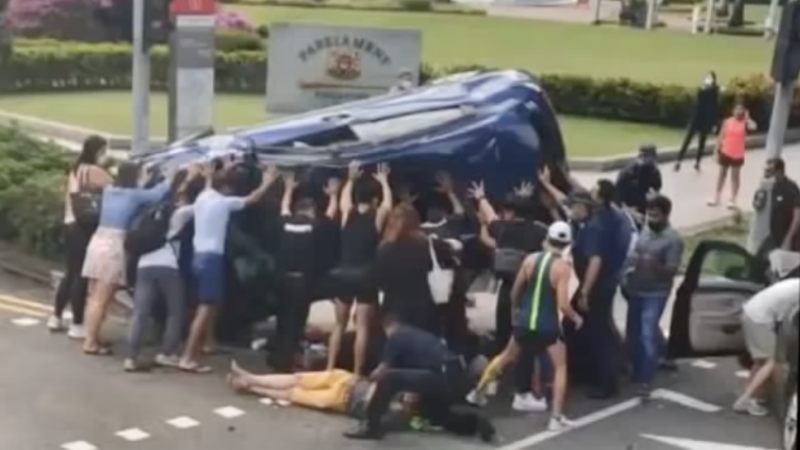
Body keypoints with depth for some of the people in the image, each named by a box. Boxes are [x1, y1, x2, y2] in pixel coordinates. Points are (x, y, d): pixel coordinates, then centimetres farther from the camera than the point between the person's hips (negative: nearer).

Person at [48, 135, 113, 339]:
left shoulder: (76, 170, 17)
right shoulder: (94, 171, -12)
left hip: (71, 224, 9)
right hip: (85, 227, -9)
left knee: (71, 273, 18)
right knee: (82, 276, -5)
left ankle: (56, 318, 26)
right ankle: (77, 325, -1)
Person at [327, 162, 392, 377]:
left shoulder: (347, 214, 4)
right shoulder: (377, 217, -2)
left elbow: (344, 198, 27)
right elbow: (388, 204, 17)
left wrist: (351, 179, 36)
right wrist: (384, 181, 27)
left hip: (344, 274, 4)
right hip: (365, 276, -4)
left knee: (340, 324, 15)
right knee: (362, 327, 0)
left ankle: (330, 367, 16)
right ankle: (357, 372, -1)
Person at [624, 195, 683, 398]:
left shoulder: (673, 239, -13)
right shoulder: (644, 231, 7)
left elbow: (672, 270, -18)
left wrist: (655, 265, -37)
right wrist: (630, 262, -4)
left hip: (655, 293, -7)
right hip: (635, 290, 7)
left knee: (648, 335, -12)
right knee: (633, 334, 13)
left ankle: (646, 380, -8)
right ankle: (637, 372, 31)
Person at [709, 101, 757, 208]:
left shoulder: (745, 123, -7)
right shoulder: (727, 121, -1)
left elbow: (753, 127, -30)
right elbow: (721, 137, 3)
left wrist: (747, 118, -16)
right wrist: (717, 151, 2)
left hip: (738, 155, -2)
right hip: (725, 153, 2)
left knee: (735, 176, 7)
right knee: (722, 174, 13)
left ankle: (732, 200, 13)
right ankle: (716, 198, 23)